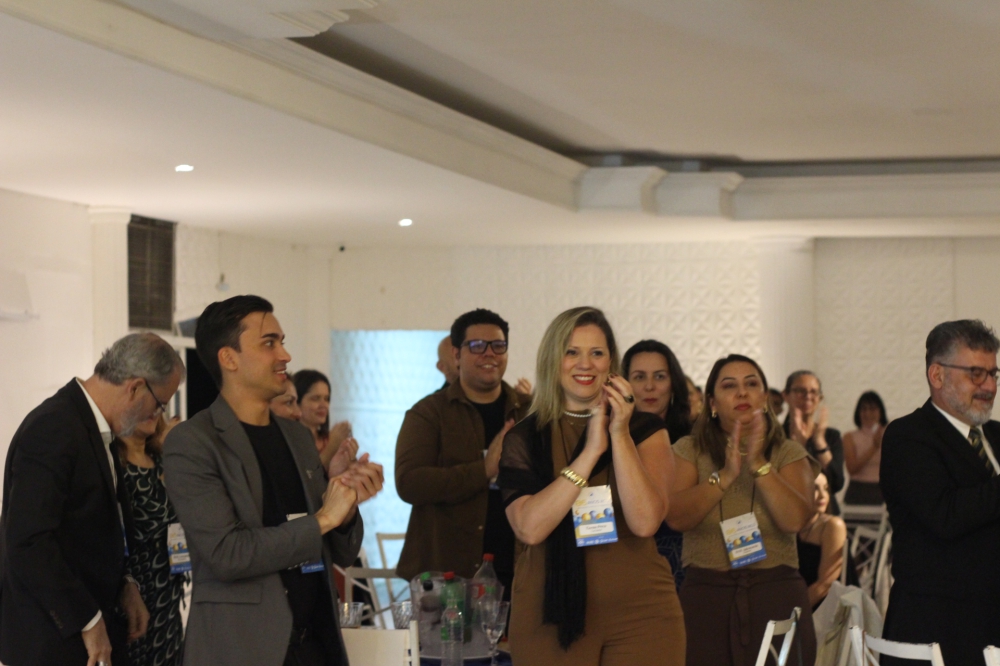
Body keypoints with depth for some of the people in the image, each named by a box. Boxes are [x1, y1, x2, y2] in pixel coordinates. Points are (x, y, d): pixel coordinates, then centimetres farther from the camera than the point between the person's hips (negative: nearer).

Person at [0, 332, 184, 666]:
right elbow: (28, 542, -25)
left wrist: (124, 584, 6)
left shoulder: (93, 425, 10)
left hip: (92, 625, 9)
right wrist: (87, 621, -18)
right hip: (54, 638, -9)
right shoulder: (53, 429, -19)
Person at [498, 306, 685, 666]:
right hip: (550, 615, 0)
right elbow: (529, 528, -13)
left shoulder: (645, 430, 3)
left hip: (640, 612, 0)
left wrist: (619, 435, -14)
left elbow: (645, 522, -12)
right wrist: (591, 451, -14)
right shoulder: (523, 439, 3)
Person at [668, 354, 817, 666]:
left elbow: (795, 520, -10)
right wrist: (726, 475, -20)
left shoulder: (789, 453, 6)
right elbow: (676, 517, -10)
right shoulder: (689, 450, 6)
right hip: (706, 595, 0)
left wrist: (759, 464, -19)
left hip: (776, 595, 0)